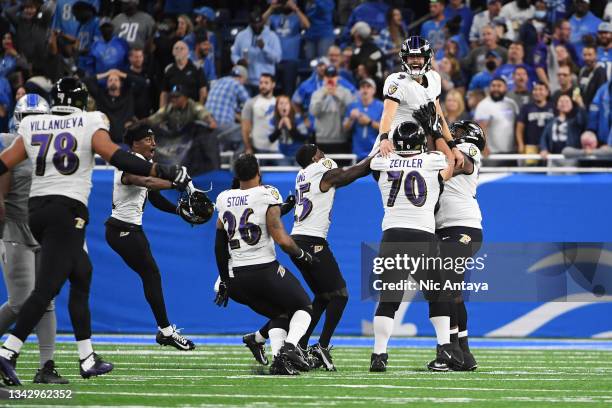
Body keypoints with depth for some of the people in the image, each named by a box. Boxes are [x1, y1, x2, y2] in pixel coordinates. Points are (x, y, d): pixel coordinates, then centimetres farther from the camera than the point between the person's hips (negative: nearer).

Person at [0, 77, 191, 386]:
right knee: (47, 287, -10)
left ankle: (87, 359, 22)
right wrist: (164, 172, -6)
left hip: (36, 209, 6)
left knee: (81, 276, 20)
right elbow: (118, 158, -11)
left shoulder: (31, 128, 11)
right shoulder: (90, 125, -1)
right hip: (67, 211, -6)